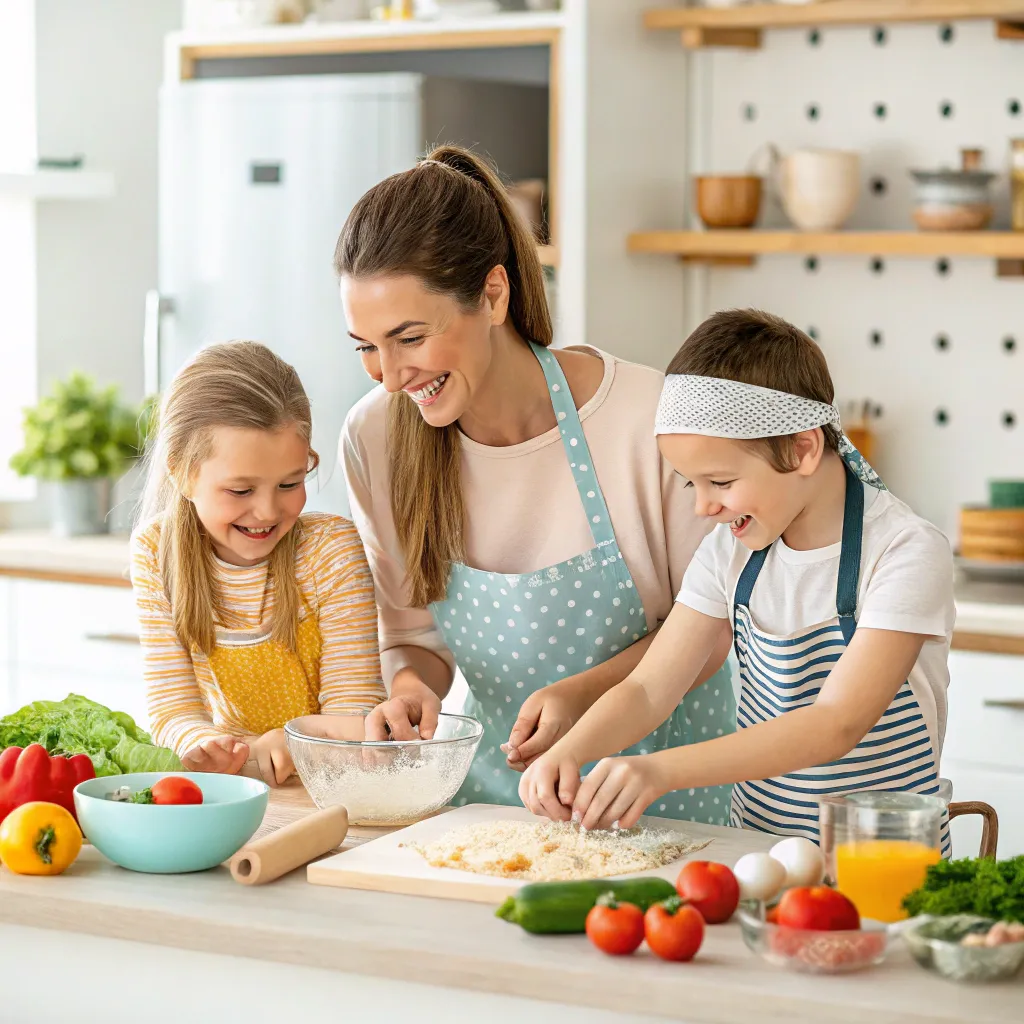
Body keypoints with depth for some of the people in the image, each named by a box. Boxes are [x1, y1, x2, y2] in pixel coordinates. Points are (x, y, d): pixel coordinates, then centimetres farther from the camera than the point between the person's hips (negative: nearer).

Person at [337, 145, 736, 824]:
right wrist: (412, 687, -18)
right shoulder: (375, 437, -9)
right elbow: (414, 632, 5)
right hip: (495, 781, 3)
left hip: (659, 778, -3)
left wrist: (585, 692, -21)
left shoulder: (648, 418, -20)